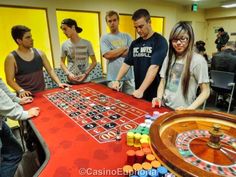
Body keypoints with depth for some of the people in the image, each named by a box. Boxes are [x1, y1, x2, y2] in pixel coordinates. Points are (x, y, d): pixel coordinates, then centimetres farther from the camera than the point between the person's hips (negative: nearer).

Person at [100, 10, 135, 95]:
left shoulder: (126, 36, 11)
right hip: (114, 77, -2)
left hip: (129, 76, 2)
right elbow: (107, 55, -11)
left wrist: (114, 53, -6)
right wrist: (124, 48, -2)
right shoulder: (104, 38, 5)